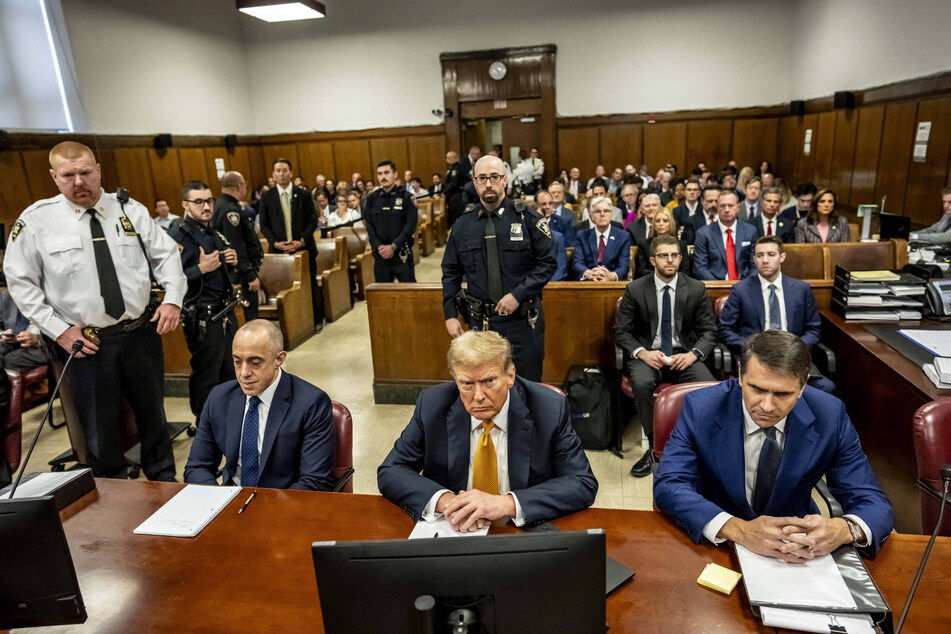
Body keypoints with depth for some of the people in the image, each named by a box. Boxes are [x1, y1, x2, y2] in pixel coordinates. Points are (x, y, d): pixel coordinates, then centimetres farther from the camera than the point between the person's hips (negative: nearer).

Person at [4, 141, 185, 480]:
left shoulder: (131, 210, 1)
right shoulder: (36, 221, -4)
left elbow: (166, 254, 5)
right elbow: (21, 281, 0)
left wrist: (173, 299, -10)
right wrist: (58, 330, -8)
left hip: (142, 334, 2)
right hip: (84, 342, -2)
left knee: (153, 414, 17)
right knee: (99, 429, 10)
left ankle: (164, 480, 38)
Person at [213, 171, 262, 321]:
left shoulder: (220, 205, 14)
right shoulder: (230, 209, -18)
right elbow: (236, 247, -23)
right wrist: (251, 276, -22)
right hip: (242, 274, -11)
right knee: (249, 316, -6)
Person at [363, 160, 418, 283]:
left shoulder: (406, 197, -2)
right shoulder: (373, 199, 9)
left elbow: (410, 226, -8)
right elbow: (369, 226, 6)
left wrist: (393, 247, -14)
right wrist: (379, 246, -9)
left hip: (402, 255, -3)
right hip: (380, 255, 3)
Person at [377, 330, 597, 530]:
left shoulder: (550, 409, -12)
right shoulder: (432, 405, -7)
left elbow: (584, 484, -13)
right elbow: (389, 472, -4)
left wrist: (507, 504, -25)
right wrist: (444, 500, -23)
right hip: (453, 531, 2)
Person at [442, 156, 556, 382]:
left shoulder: (528, 219, -4)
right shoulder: (463, 225, 4)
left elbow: (548, 263, -6)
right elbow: (451, 273, 9)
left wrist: (518, 294, -16)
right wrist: (450, 315, 3)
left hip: (523, 320, -2)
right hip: (480, 321, 2)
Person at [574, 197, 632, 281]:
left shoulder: (624, 236, 10)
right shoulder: (582, 236, 13)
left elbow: (624, 266, -3)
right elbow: (578, 264, -1)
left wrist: (612, 276, -28)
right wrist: (588, 273, -26)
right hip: (588, 283, 0)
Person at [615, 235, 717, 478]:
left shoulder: (696, 289, 5)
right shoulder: (635, 289, 0)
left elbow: (709, 330, 6)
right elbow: (621, 331, 1)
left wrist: (693, 354, -14)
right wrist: (642, 353, -18)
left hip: (683, 355, 1)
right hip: (647, 354, -1)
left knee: (710, 385, -29)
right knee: (641, 383, -35)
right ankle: (655, 446, -17)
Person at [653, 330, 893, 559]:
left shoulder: (829, 416, -10)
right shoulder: (701, 407, -16)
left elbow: (874, 503, -8)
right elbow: (668, 486, -22)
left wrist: (843, 530, -32)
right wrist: (739, 529, -38)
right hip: (716, 543, -3)